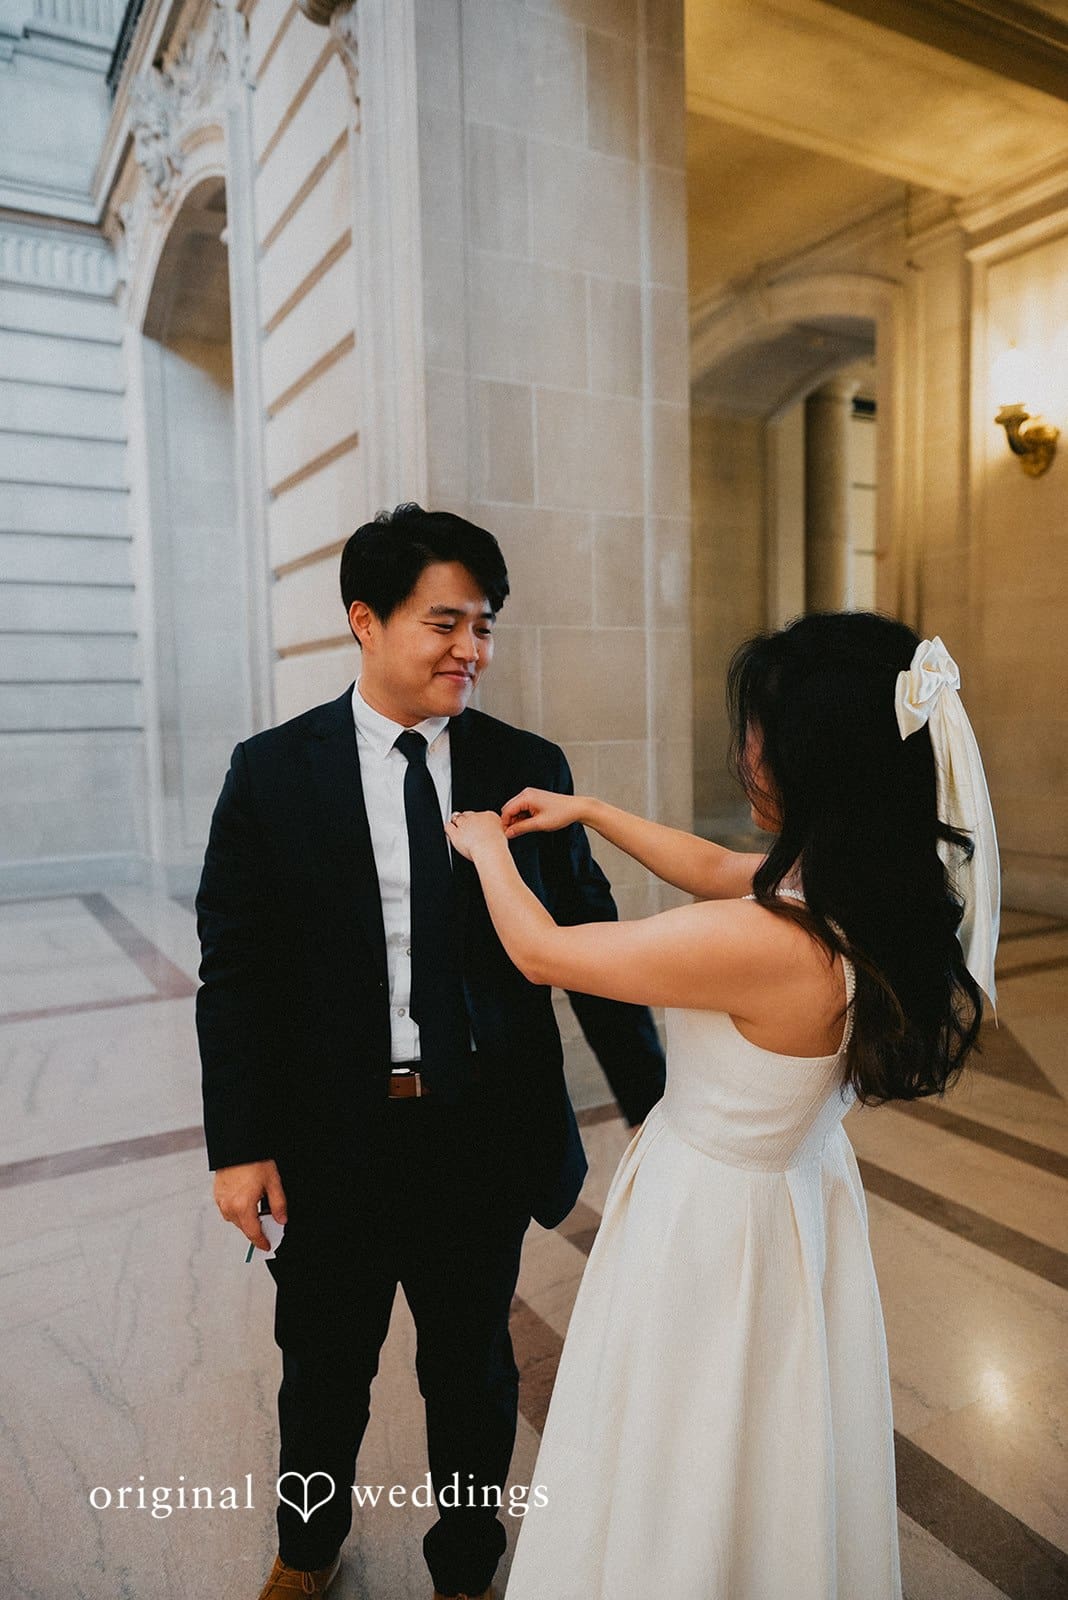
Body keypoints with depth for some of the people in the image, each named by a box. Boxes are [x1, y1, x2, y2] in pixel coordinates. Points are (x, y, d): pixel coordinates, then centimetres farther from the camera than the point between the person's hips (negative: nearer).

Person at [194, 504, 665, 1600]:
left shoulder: (529, 769, -4)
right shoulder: (271, 774, -7)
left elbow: (588, 945, -2)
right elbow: (235, 973, -5)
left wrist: (652, 1106, -3)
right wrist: (239, 1143, -7)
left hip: (486, 1140, 1)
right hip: (331, 1144, 0)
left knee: (471, 1370, 22)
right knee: (322, 1371, 24)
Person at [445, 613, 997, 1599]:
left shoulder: (765, 944, -36)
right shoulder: (874, 895, -11)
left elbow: (540, 951, -22)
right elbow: (713, 869, 6)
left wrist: (489, 849, -4)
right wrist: (585, 810, 9)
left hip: (714, 1215, -8)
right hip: (803, 1193, 8)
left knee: (679, 1497, 21)